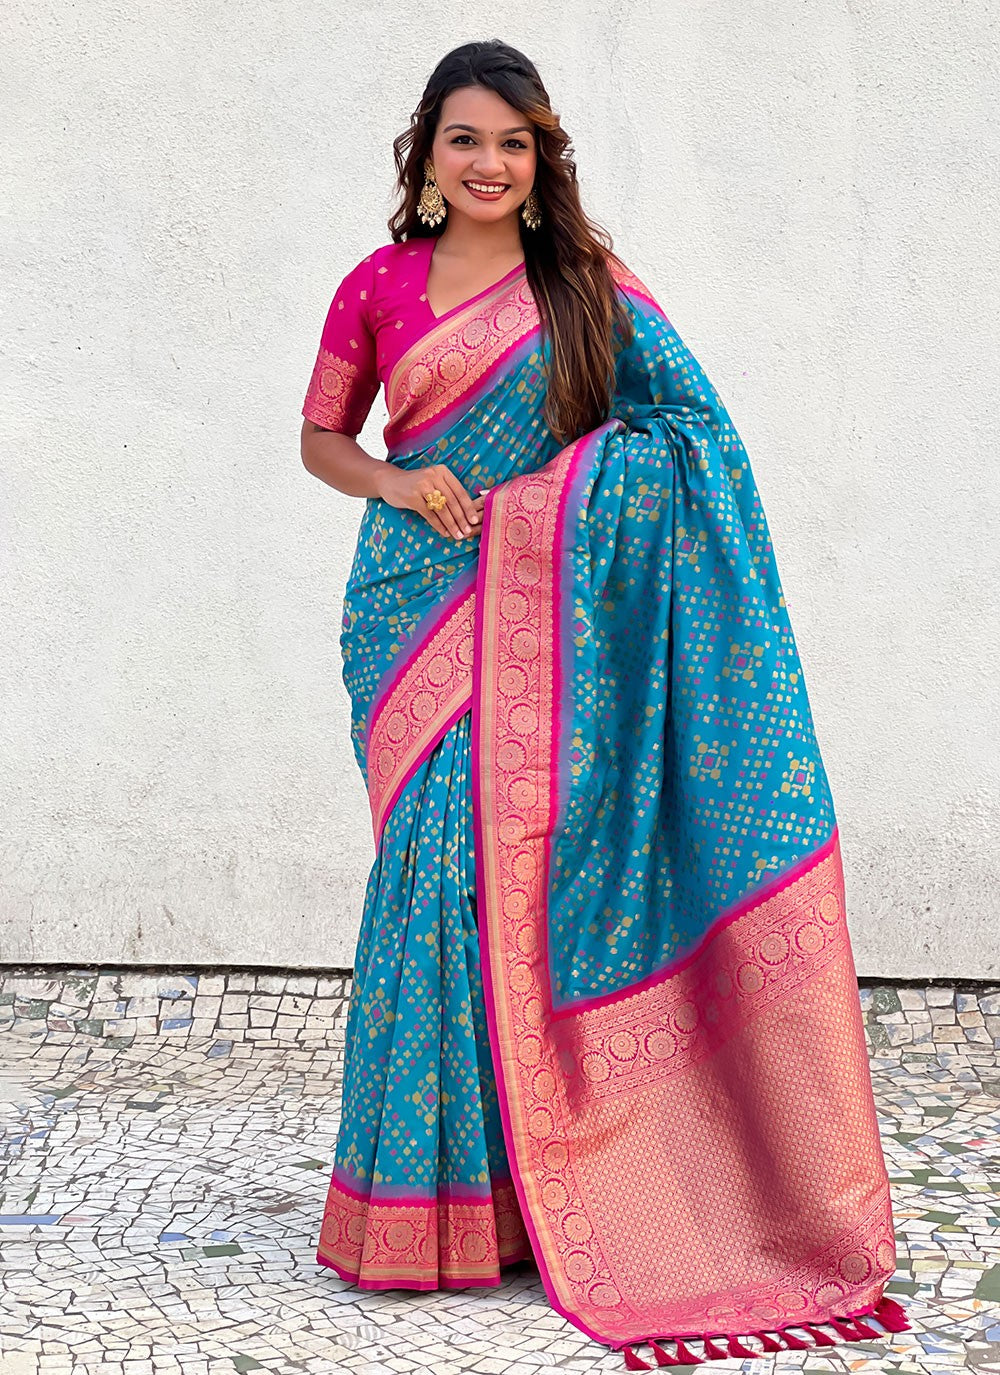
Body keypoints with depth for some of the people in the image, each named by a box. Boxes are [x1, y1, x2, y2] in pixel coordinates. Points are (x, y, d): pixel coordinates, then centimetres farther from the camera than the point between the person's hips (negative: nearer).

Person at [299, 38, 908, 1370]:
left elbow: (696, 429, 0)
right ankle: (430, 1189, 7)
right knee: (436, 859, -4)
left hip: (547, 620, 0)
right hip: (416, 605, 0)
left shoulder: (590, 286, 6)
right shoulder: (379, 289, 8)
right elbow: (320, 437, 16)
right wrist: (394, 483, -4)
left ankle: (523, 1182, 7)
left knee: (522, 856, -5)